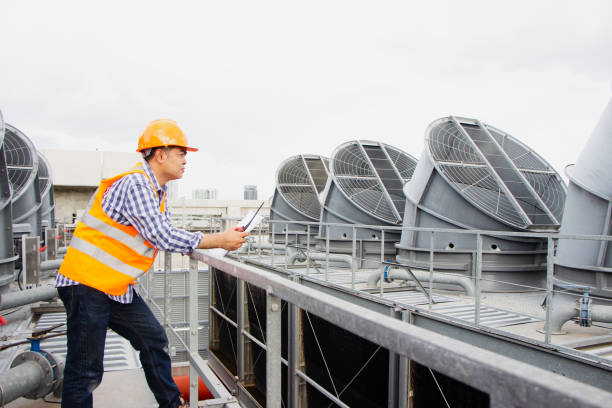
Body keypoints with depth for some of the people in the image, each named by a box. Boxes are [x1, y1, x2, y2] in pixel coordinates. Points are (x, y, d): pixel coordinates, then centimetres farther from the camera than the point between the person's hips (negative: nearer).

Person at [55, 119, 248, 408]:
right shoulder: (135, 183, -20)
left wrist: (220, 240, 4)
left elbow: (164, 235, 13)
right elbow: (163, 237, -25)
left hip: (117, 287, 10)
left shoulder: (155, 190, 12)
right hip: (87, 284, -10)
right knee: (85, 371, -3)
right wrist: (218, 241, -18)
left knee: (154, 340, 15)